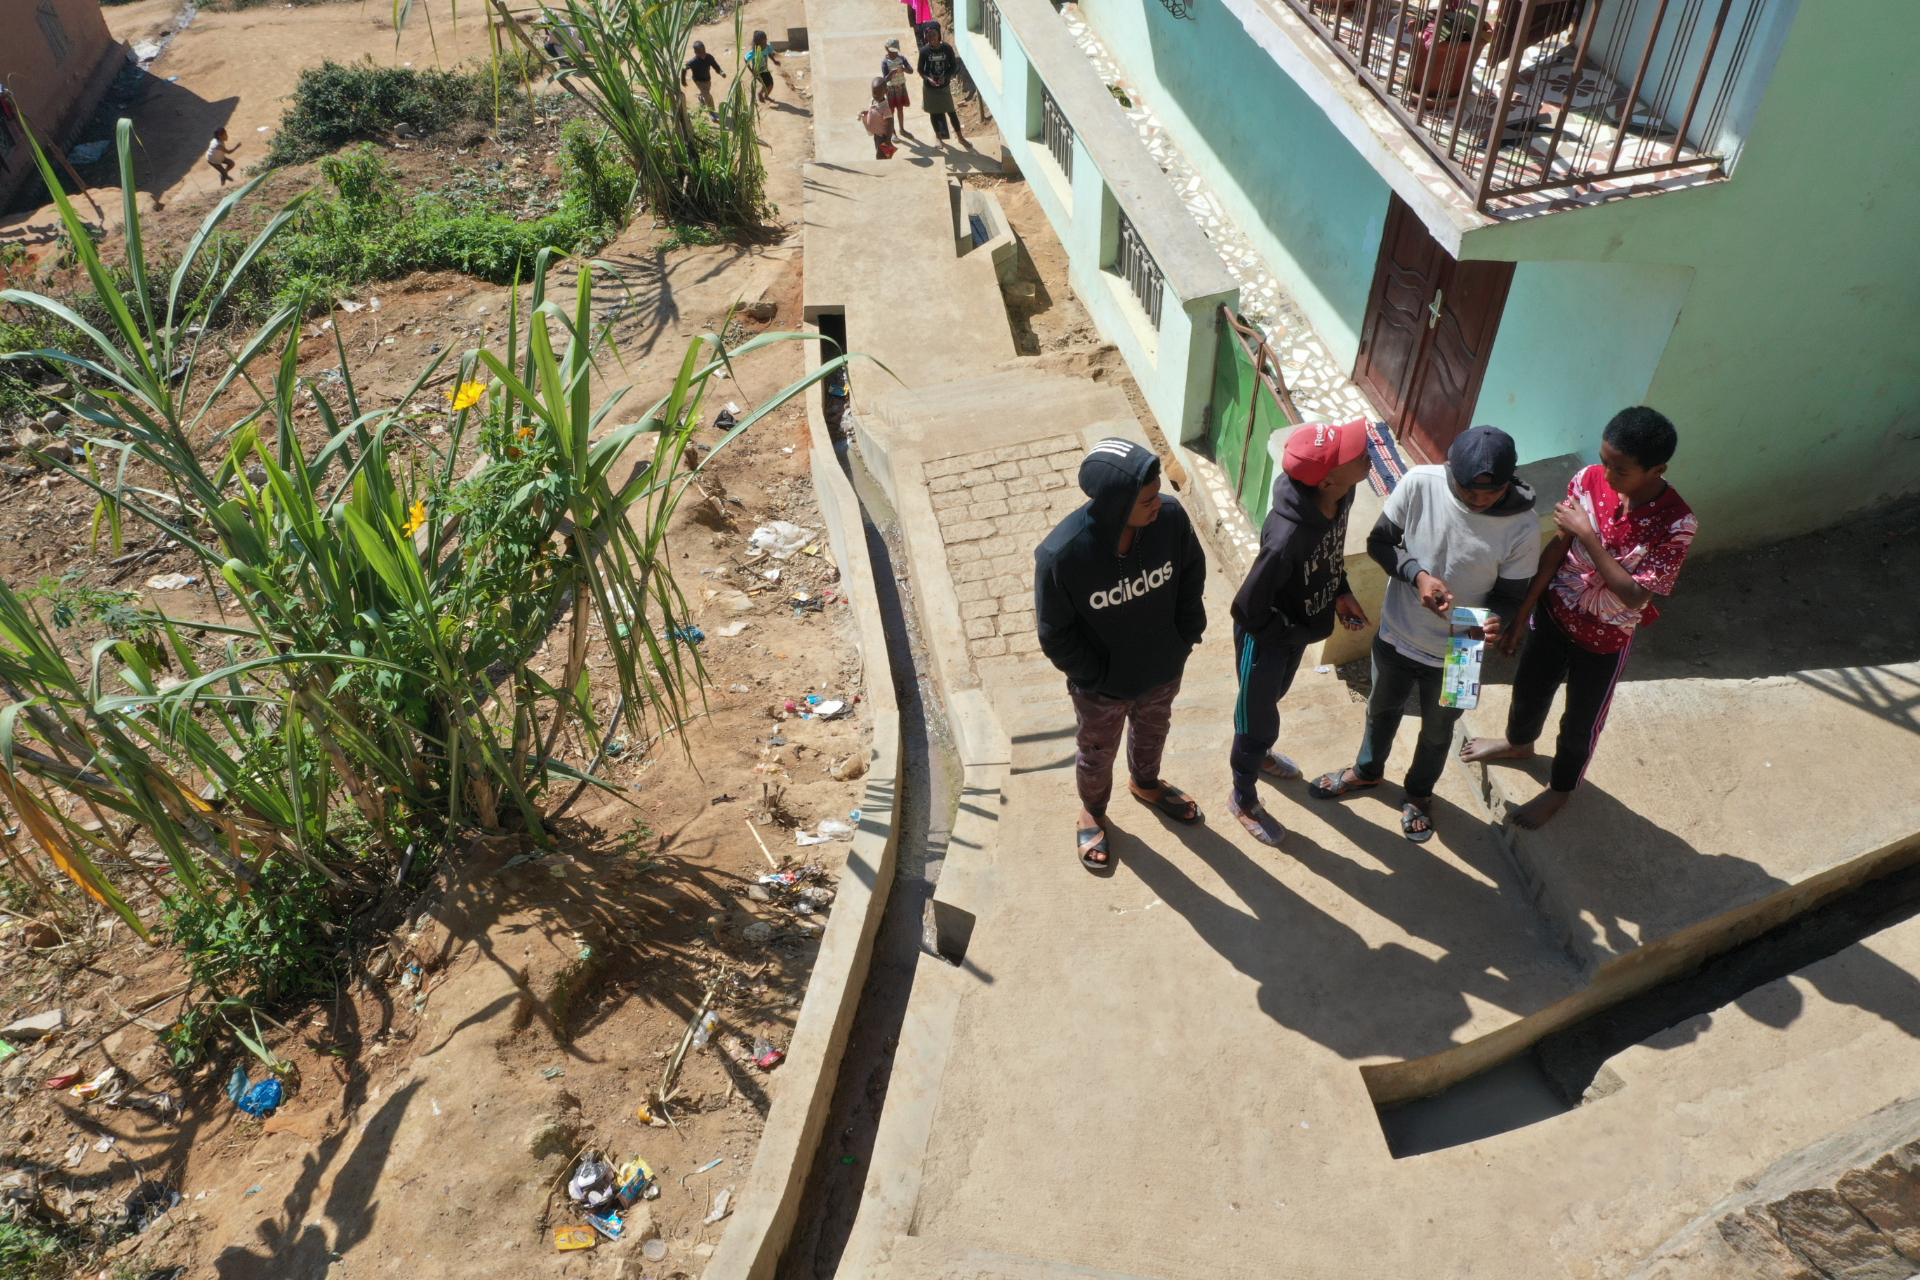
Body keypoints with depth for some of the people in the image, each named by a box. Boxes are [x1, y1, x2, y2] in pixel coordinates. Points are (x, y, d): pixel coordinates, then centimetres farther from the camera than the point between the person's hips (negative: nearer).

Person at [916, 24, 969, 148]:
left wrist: (945, 77, -19)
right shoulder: (924, 51, -13)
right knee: (934, 112, 12)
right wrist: (928, 78, -22)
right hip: (929, 88, 0)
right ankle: (938, 137, 31)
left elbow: (954, 66, -3)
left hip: (944, 86, 0)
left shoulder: (947, 48, -13)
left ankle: (960, 137, 17)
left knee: (951, 112, 4)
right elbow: (920, 69, -3)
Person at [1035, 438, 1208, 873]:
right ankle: (1092, 812, 57)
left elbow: (1191, 579, -5)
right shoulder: (1061, 555, -37)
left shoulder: (1170, 518, -27)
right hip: (1102, 687, -3)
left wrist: (1185, 638, -3)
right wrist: (1096, 677, -14)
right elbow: (1055, 634, -21)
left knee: (1152, 730, 33)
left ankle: (1145, 783, 66)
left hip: (1163, 670, 3)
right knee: (1097, 753, 26)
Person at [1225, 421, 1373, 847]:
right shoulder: (1286, 537, -44)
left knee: (1274, 696, 34)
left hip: (1298, 628, 7)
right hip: (1266, 638, -7)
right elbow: (1250, 609, -31)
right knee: (1259, 718, 17)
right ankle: (1244, 799, 44)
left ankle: (1256, 750, 64)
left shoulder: (1342, 495, -20)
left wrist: (1341, 592, -5)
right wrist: (1301, 633, -18)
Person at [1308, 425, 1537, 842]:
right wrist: (1417, 574, -30)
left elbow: (1510, 596, -14)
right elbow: (1379, 542, -11)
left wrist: (1495, 621, -37)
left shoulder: (1522, 528, -27)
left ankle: (1419, 792, 56)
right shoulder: (1419, 484, -25)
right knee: (1382, 709, 29)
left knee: (1437, 730, 26)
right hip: (1396, 635, 1)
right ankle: (1367, 770, 59)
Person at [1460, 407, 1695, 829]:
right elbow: (1555, 550, -9)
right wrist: (1519, 614, -5)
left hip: (1605, 637, -4)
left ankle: (1561, 789, 47)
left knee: (1581, 721, 19)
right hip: (1555, 612, 4)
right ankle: (1519, 742, 61)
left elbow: (1635, 595, -29)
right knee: (1529, 687, 28)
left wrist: (1587, 536, -35)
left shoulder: (1677, 524, -29)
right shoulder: (1590, 481, -18)